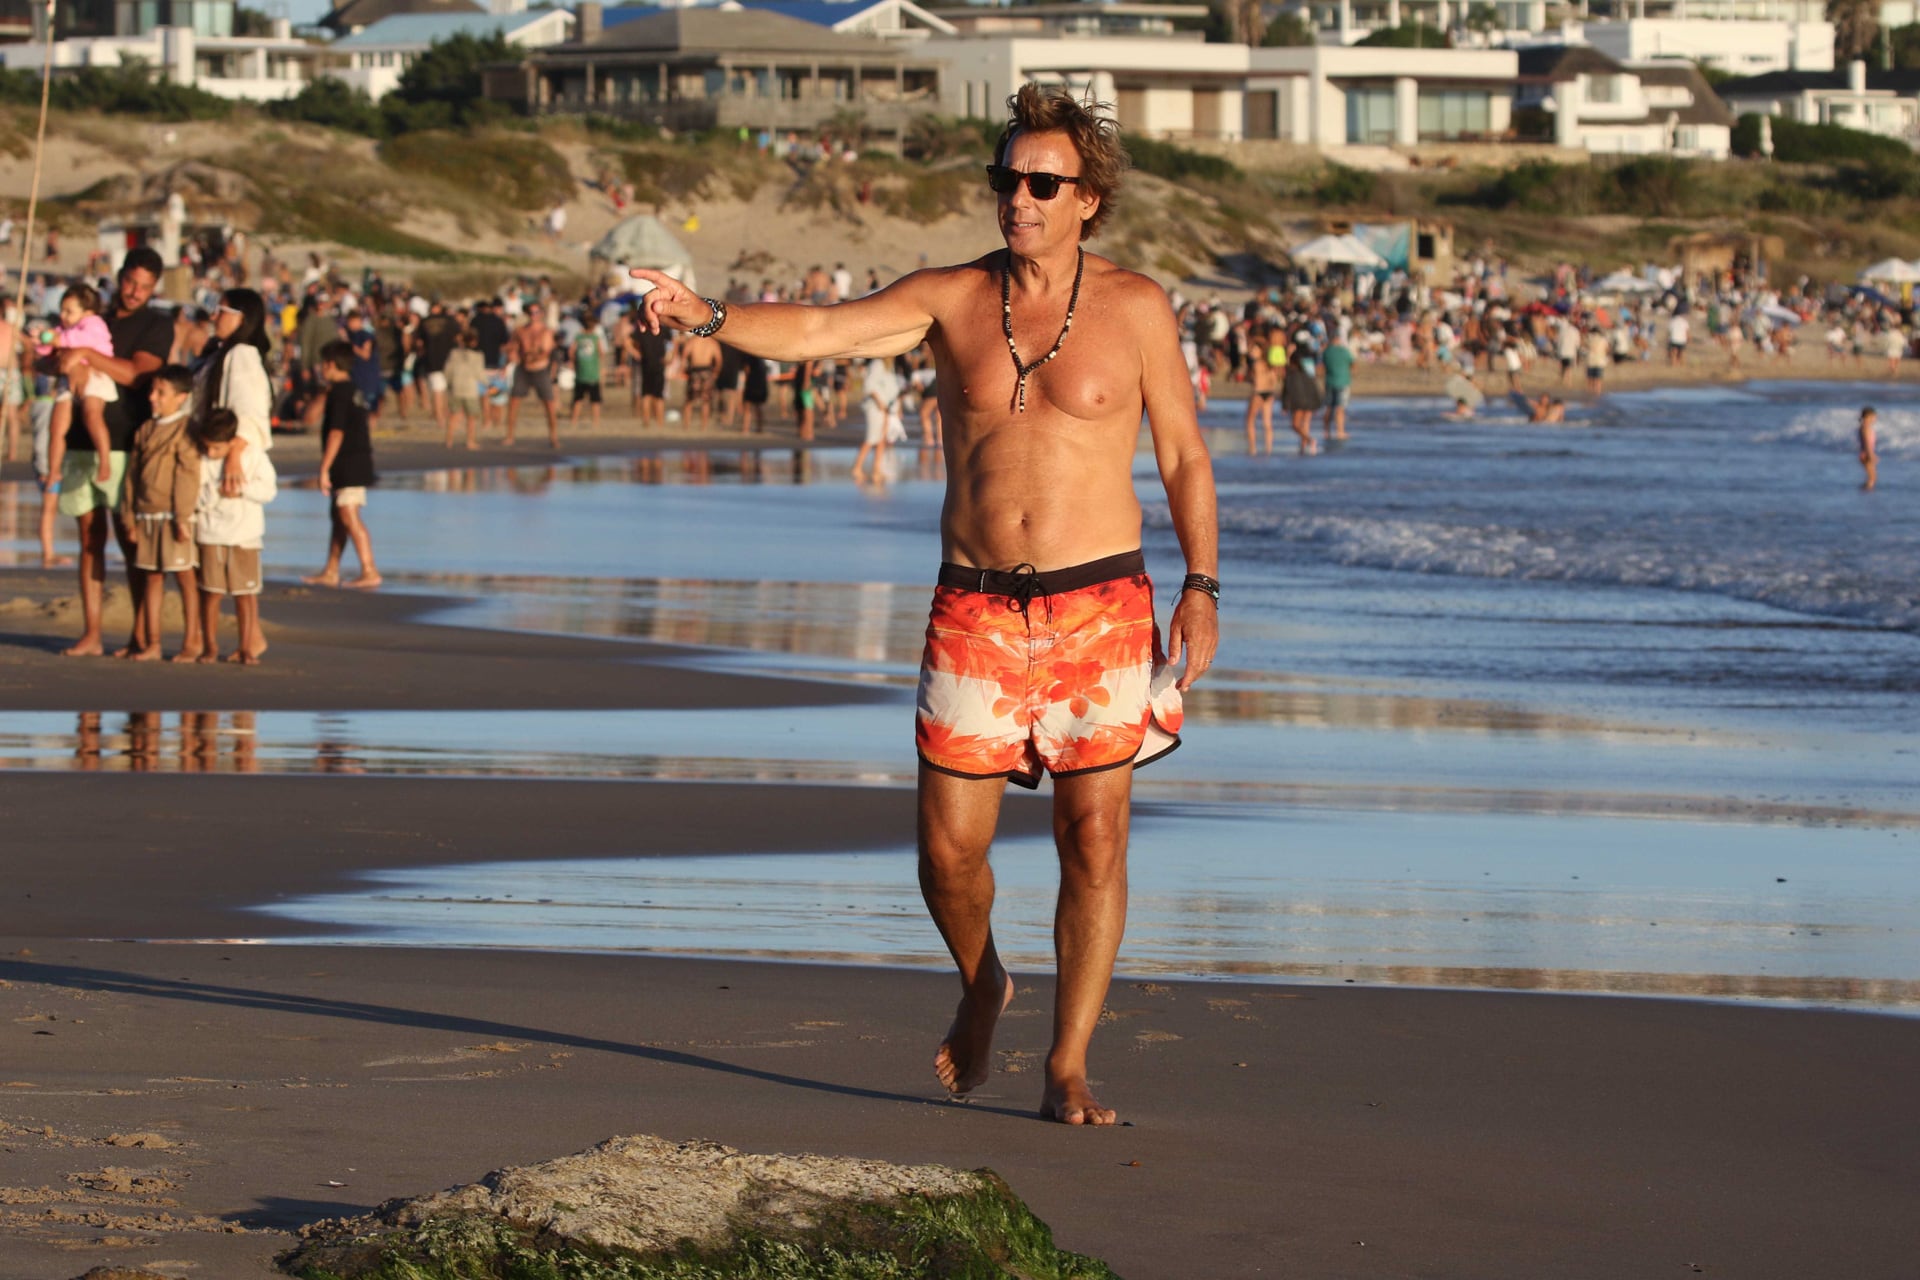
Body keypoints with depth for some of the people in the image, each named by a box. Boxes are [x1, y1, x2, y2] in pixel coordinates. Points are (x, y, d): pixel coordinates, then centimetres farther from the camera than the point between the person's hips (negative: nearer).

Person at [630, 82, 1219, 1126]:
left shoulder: (1134, 308, 0)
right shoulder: (949, 300, 2)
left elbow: (1184, 455, 6)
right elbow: (817, 331, -10)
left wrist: (1200, 586, -2)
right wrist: (707, 316, -27)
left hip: (1098, 606, -1)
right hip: (975, 609, 1)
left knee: (1093, 843, -4)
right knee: (948, 850, 0)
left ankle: (1067, 1071, 5)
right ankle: (981, 986, 32)